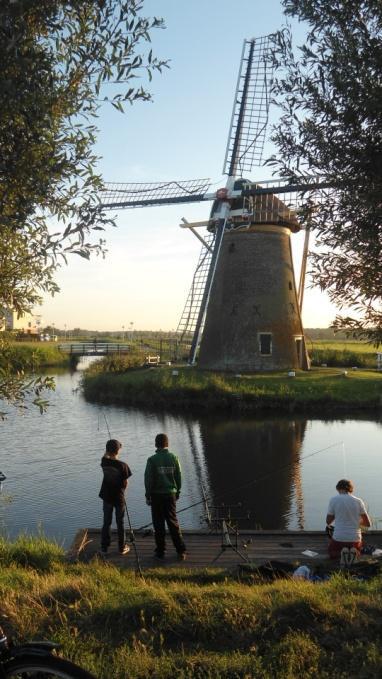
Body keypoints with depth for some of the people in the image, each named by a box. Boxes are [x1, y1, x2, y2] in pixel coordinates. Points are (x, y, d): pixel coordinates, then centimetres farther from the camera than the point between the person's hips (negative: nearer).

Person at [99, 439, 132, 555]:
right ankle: (122, 548, 19)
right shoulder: (122, 465, -20)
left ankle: (104, 547, 19)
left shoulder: (104, 462, -10)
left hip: (106, 496, 3)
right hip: (119, 497, -3)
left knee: (106, 523, 14)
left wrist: (109, 448, 8)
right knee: (120, 523, 10)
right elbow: (125, 483, -13)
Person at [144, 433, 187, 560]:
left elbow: (148, 479, -8)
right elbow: (179, 477, 4)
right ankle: (181, 551, 9)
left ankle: (160, 551, 12)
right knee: (173, 522, 10)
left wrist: (148, 495, 2)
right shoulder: (174, 458, -2)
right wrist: (177, 492, 16)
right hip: (171, 494, 3)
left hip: (157, 495, -2)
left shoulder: (152, 460, -11)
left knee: (159, 524, 7)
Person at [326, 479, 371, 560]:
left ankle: (342, 552, -6)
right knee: (356, 553, 34)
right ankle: (354, 552, -3)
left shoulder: (333, 500, -6)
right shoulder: (358, 501, -1)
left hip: (338, 538, -1)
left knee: (332, 554, 29)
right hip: (355, 539, 2)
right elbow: (368, 523, 2)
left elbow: (328, 522, 2)